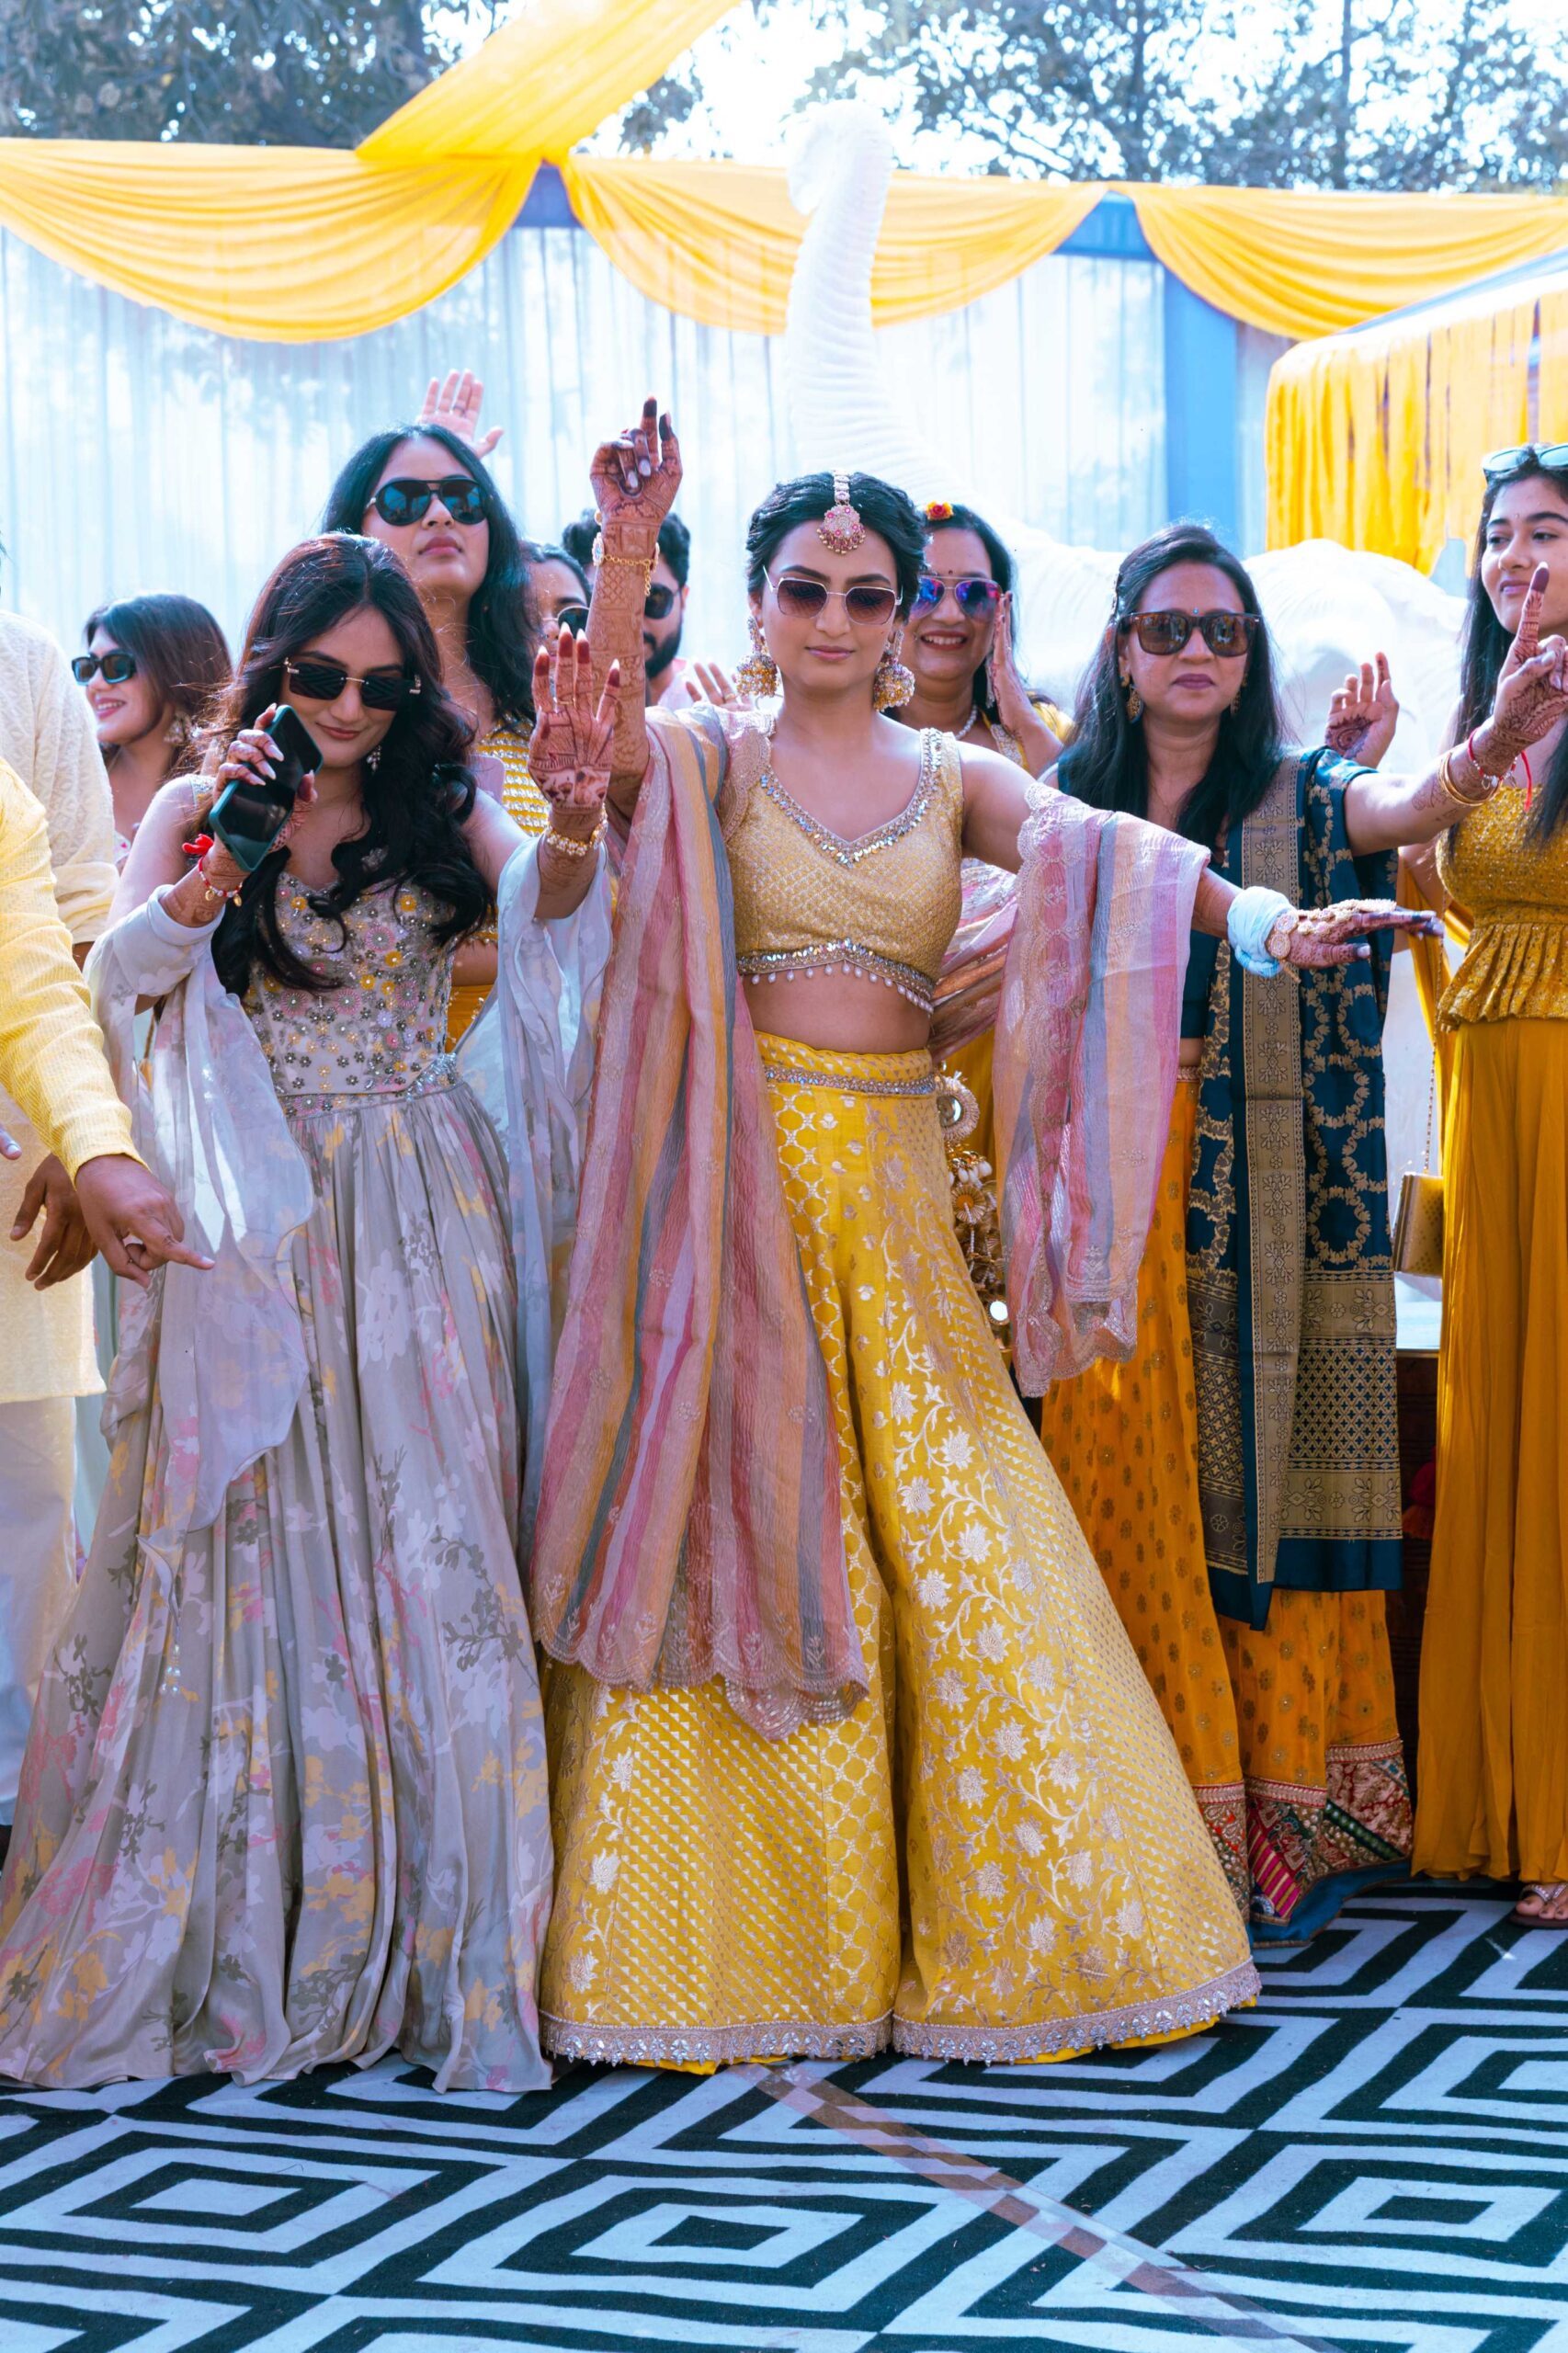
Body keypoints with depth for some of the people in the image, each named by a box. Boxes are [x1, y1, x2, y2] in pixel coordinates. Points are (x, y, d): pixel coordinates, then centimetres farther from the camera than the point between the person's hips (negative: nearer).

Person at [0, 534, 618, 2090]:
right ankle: (238, 1944, 9)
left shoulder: (435, 808, 7)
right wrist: (216, 872, -24)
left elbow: (539, 899, -13)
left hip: (417, 1223, 0)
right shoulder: (197, 813, 7)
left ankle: (428, 1945, 3)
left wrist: (576, 812, -33)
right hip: (260, 1222, 0)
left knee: (425, 1539, -3)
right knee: (246, 1546, 0)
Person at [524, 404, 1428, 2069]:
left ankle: (983, 1929, 11)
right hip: (741, 1184, -2)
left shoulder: (952, 777, 11)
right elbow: (601, 730, -17)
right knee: (740, 1538, -4)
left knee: (947, 1542, 0)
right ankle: (738, 1935, 3)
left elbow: (1090, 845, -7)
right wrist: (627, 543, -31)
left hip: (894, 1193, 3)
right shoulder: (707, 757, 5)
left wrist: (1257, 915, -25)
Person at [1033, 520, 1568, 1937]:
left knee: (1268, 1481, -2)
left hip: (1269, 1195, -2)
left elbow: (1407, 813, -18)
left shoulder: (1297, 797, 4)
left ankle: (1283, 1819, 4)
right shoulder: (1071, 804, 11)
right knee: (1131, 1478, 0)